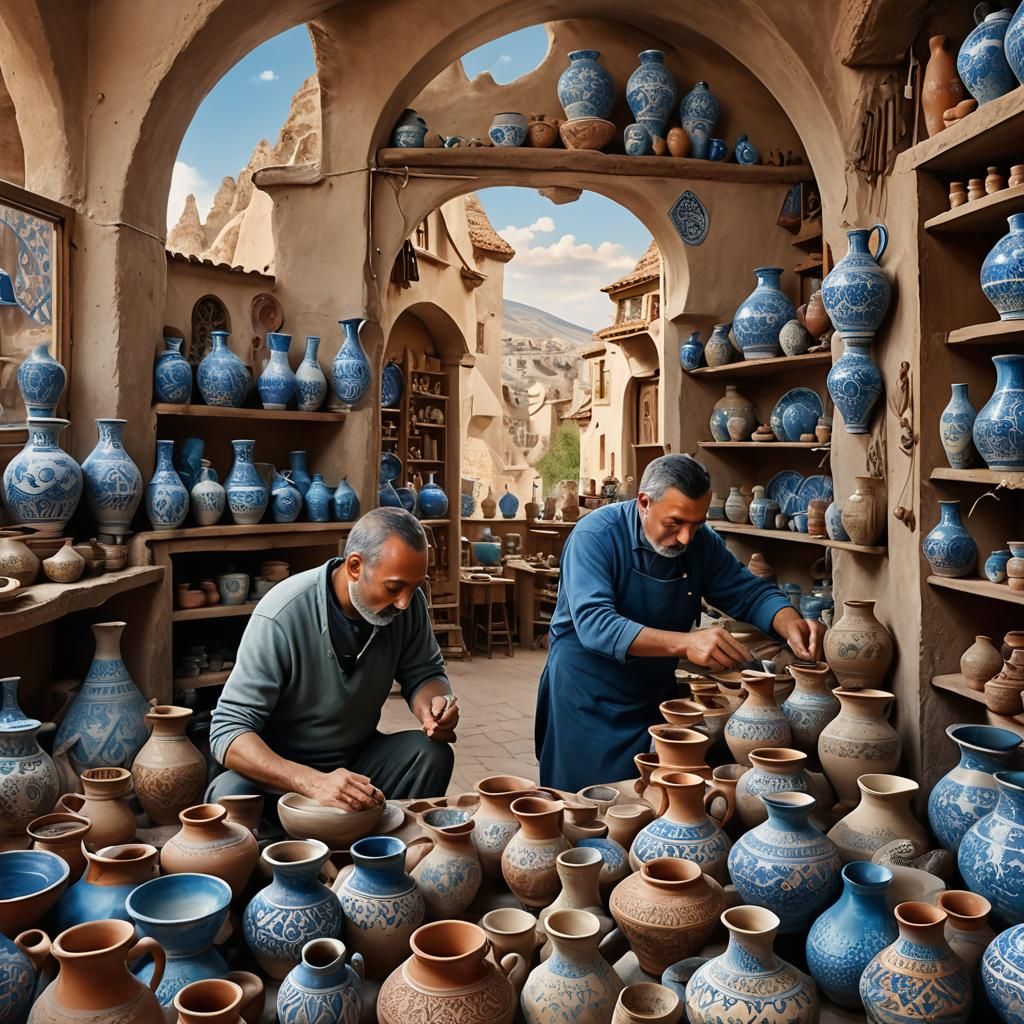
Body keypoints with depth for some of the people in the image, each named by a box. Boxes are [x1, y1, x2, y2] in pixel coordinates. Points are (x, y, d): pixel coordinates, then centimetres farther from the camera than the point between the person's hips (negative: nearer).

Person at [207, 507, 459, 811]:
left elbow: (423, 674, 3)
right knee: (228, 795, -33)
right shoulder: (281, 617, -27)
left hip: (358, 758, 4)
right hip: (283, 772, -4)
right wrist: (314, 782, -42)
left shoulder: (407, 601, -13)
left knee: (432, 752, -22)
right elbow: (228, 731, -27)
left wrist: (432, 707, -23)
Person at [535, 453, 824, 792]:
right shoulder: (596, 535, -22)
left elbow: (751, 593, 1)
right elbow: (593, 623, -34)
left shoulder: (702, 542, -5)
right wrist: (685, 643, -45)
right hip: (588, 698, -5)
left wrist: (791, 624, -23)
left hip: (656, 693, 5)